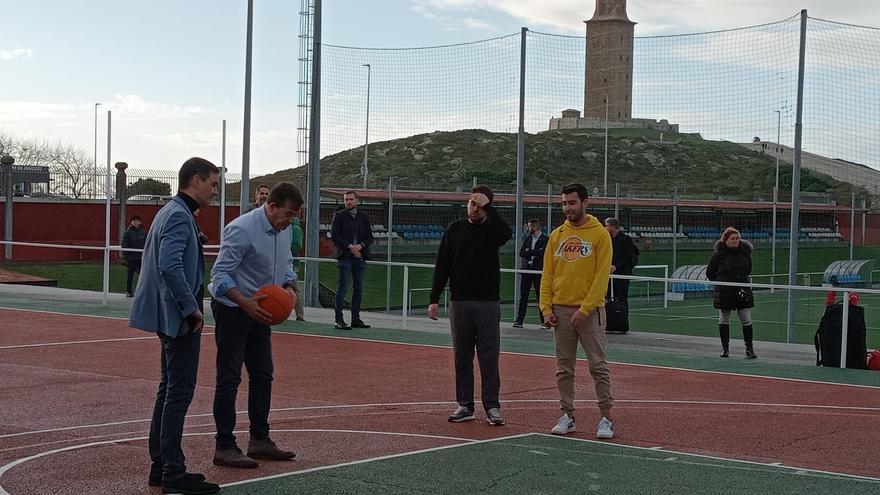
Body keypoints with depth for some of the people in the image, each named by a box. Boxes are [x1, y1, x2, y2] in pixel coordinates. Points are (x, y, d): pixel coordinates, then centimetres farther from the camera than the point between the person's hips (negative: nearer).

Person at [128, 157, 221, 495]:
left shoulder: (171, 212, 16)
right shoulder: (180, 216, -16)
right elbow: (170, 266, -27)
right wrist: (192, 308, -19)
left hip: (172, 316, 11)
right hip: (180, 318, -11)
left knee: (169, 390, 15)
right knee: (179, 393, -7)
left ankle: (161, 466, 21)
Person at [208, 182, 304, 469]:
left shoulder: (284, 231, 3)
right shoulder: (241, 230, -23)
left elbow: (286, 264, 16)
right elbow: (220, 274, -23)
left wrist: (288, 286, -5)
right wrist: (245, 303, -33)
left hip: (259, 311, 9)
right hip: (232, 309, -9)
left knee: (262, 375, 12)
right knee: (229, 378, -6)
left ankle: (260, 440, 23)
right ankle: (224, 447, -2)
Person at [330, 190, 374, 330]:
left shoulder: (363, 217, 13)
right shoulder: (339, 216, 3)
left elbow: (370, 237, 9)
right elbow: (334, 236, -5)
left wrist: (360, 246, -10)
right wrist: (349, 246, -14)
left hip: (360, 257, 4)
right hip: (345, 256, -4)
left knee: (359, 289, 6)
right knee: (342, 287, -7)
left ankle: (356, 318, 13)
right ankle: (339, 320, -6)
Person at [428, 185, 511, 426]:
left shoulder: (491, 229, 2)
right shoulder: (455, 230, 8)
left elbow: (506, 234, -24)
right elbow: (442, 266, 7)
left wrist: (487, 207, -18)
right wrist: (434, 299, 1)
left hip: (488, 302, -2)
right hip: (460, 302, 2)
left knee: (489, 357, -1)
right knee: (461, 356, 7)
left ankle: (492, 407, 4)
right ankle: (465, 406, 14)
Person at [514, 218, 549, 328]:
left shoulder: (545, 239, -1)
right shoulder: (527, 239, 16)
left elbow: (542, 253, -14)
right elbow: (521, 253, 6)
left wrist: (529, 252, -5)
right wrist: (535, 253, -8)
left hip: (538, 271, -4)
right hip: (526, 270, 4)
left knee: (541, 297, -1)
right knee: (523, 296, 3)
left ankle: (544, 321, 4)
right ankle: (519, 320, 4)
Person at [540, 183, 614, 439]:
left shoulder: (600, 234, -4)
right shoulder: (557, 235, 9)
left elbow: (601, 276, -9)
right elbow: (547, 275, 10)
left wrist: (584, 310, -15)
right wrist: (546, 308, 0)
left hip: (590, 310, -4)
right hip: (561, 310, 4)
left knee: (598, 366, -2)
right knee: (564, 368, 8)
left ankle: (606, 418, 3)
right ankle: (567, 416, 15)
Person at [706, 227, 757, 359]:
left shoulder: (745, 251, 1)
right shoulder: (719, 254, -9)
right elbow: (710, 273, 1)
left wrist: (741, 280, 13)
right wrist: (721, 283, 3)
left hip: (743, 292, 2)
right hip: (724, 293, -2)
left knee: (746, 321, -1)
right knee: (723, 321, 6)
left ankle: (749, 348, 6)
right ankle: (725, 348, 19)